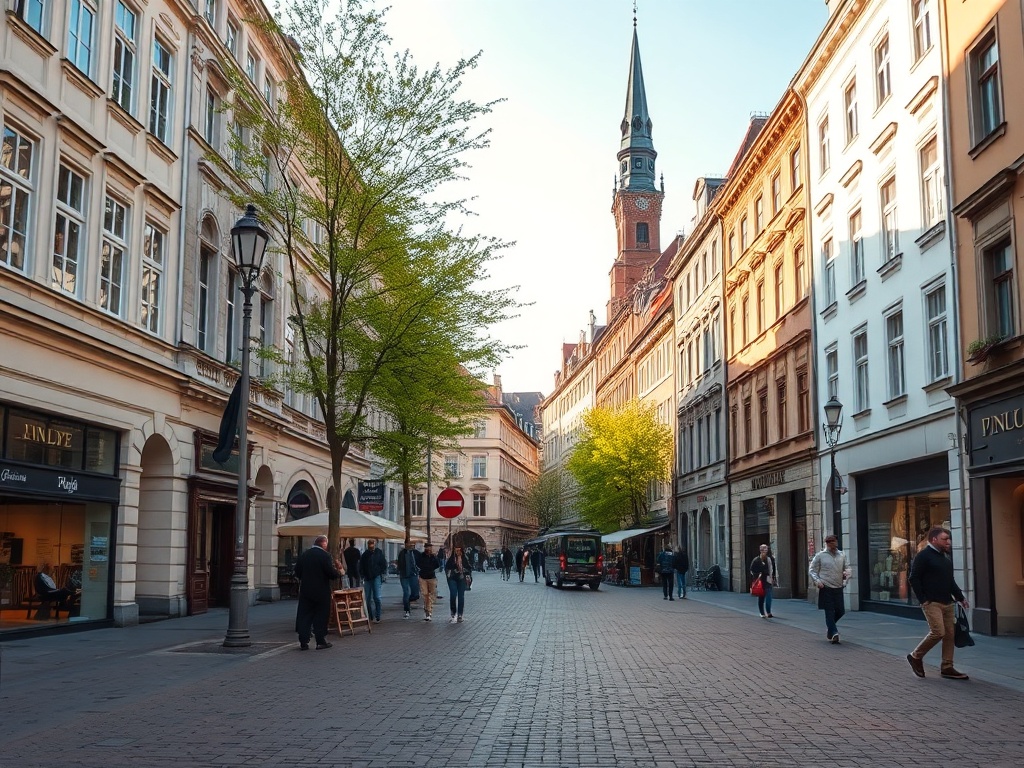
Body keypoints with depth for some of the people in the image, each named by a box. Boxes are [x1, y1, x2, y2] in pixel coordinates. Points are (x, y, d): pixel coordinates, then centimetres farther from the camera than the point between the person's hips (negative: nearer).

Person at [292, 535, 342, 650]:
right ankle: (321, 642, 8)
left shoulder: (303, 555, 4)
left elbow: (297, 573, 7)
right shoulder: (324, 555, -13)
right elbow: (331, 573, -16)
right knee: (321, 616, 5)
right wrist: (339, 572, 4)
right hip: (321, 592, -4)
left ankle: (303, 642, 6)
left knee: (304, 616, 7)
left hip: (305, 591, 4)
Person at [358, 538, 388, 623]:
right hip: (367, 579, 3)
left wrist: (382, 574, -4)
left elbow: (384, 564, 5)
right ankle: (369, 617, 16)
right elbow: (361, 567, 10)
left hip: (376, 578, -3)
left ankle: (377, 617, -7)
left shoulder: (379, 553, 1)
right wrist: (362, 576, 0)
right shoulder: (364, 555, 6)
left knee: (377, 598, -11)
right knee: (367, 599, 5)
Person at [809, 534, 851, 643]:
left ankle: (829, 626, 32)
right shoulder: (820, 556, 1)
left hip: (838, 588, 4)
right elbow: (812, 570, 3)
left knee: (840, 611, 6)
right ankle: (833, 633, -7)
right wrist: (817, 581, -13)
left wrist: (847, 573, -2)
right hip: (826, 588, -4)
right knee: (829, 611, -6)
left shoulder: (842, 556, 13)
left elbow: (846, 568, 22)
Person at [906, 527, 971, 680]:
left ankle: (947, 668, 12)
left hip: (947, 603, 8)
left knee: (950, 634, 5)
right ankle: (915, 656, 2)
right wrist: (923, 600, -15)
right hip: (932, 603, -8)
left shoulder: (945, 557, 18)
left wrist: (960, 597, 18)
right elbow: (914, 578, -12)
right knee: (938, 632, -16)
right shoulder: (923, 556, -8)